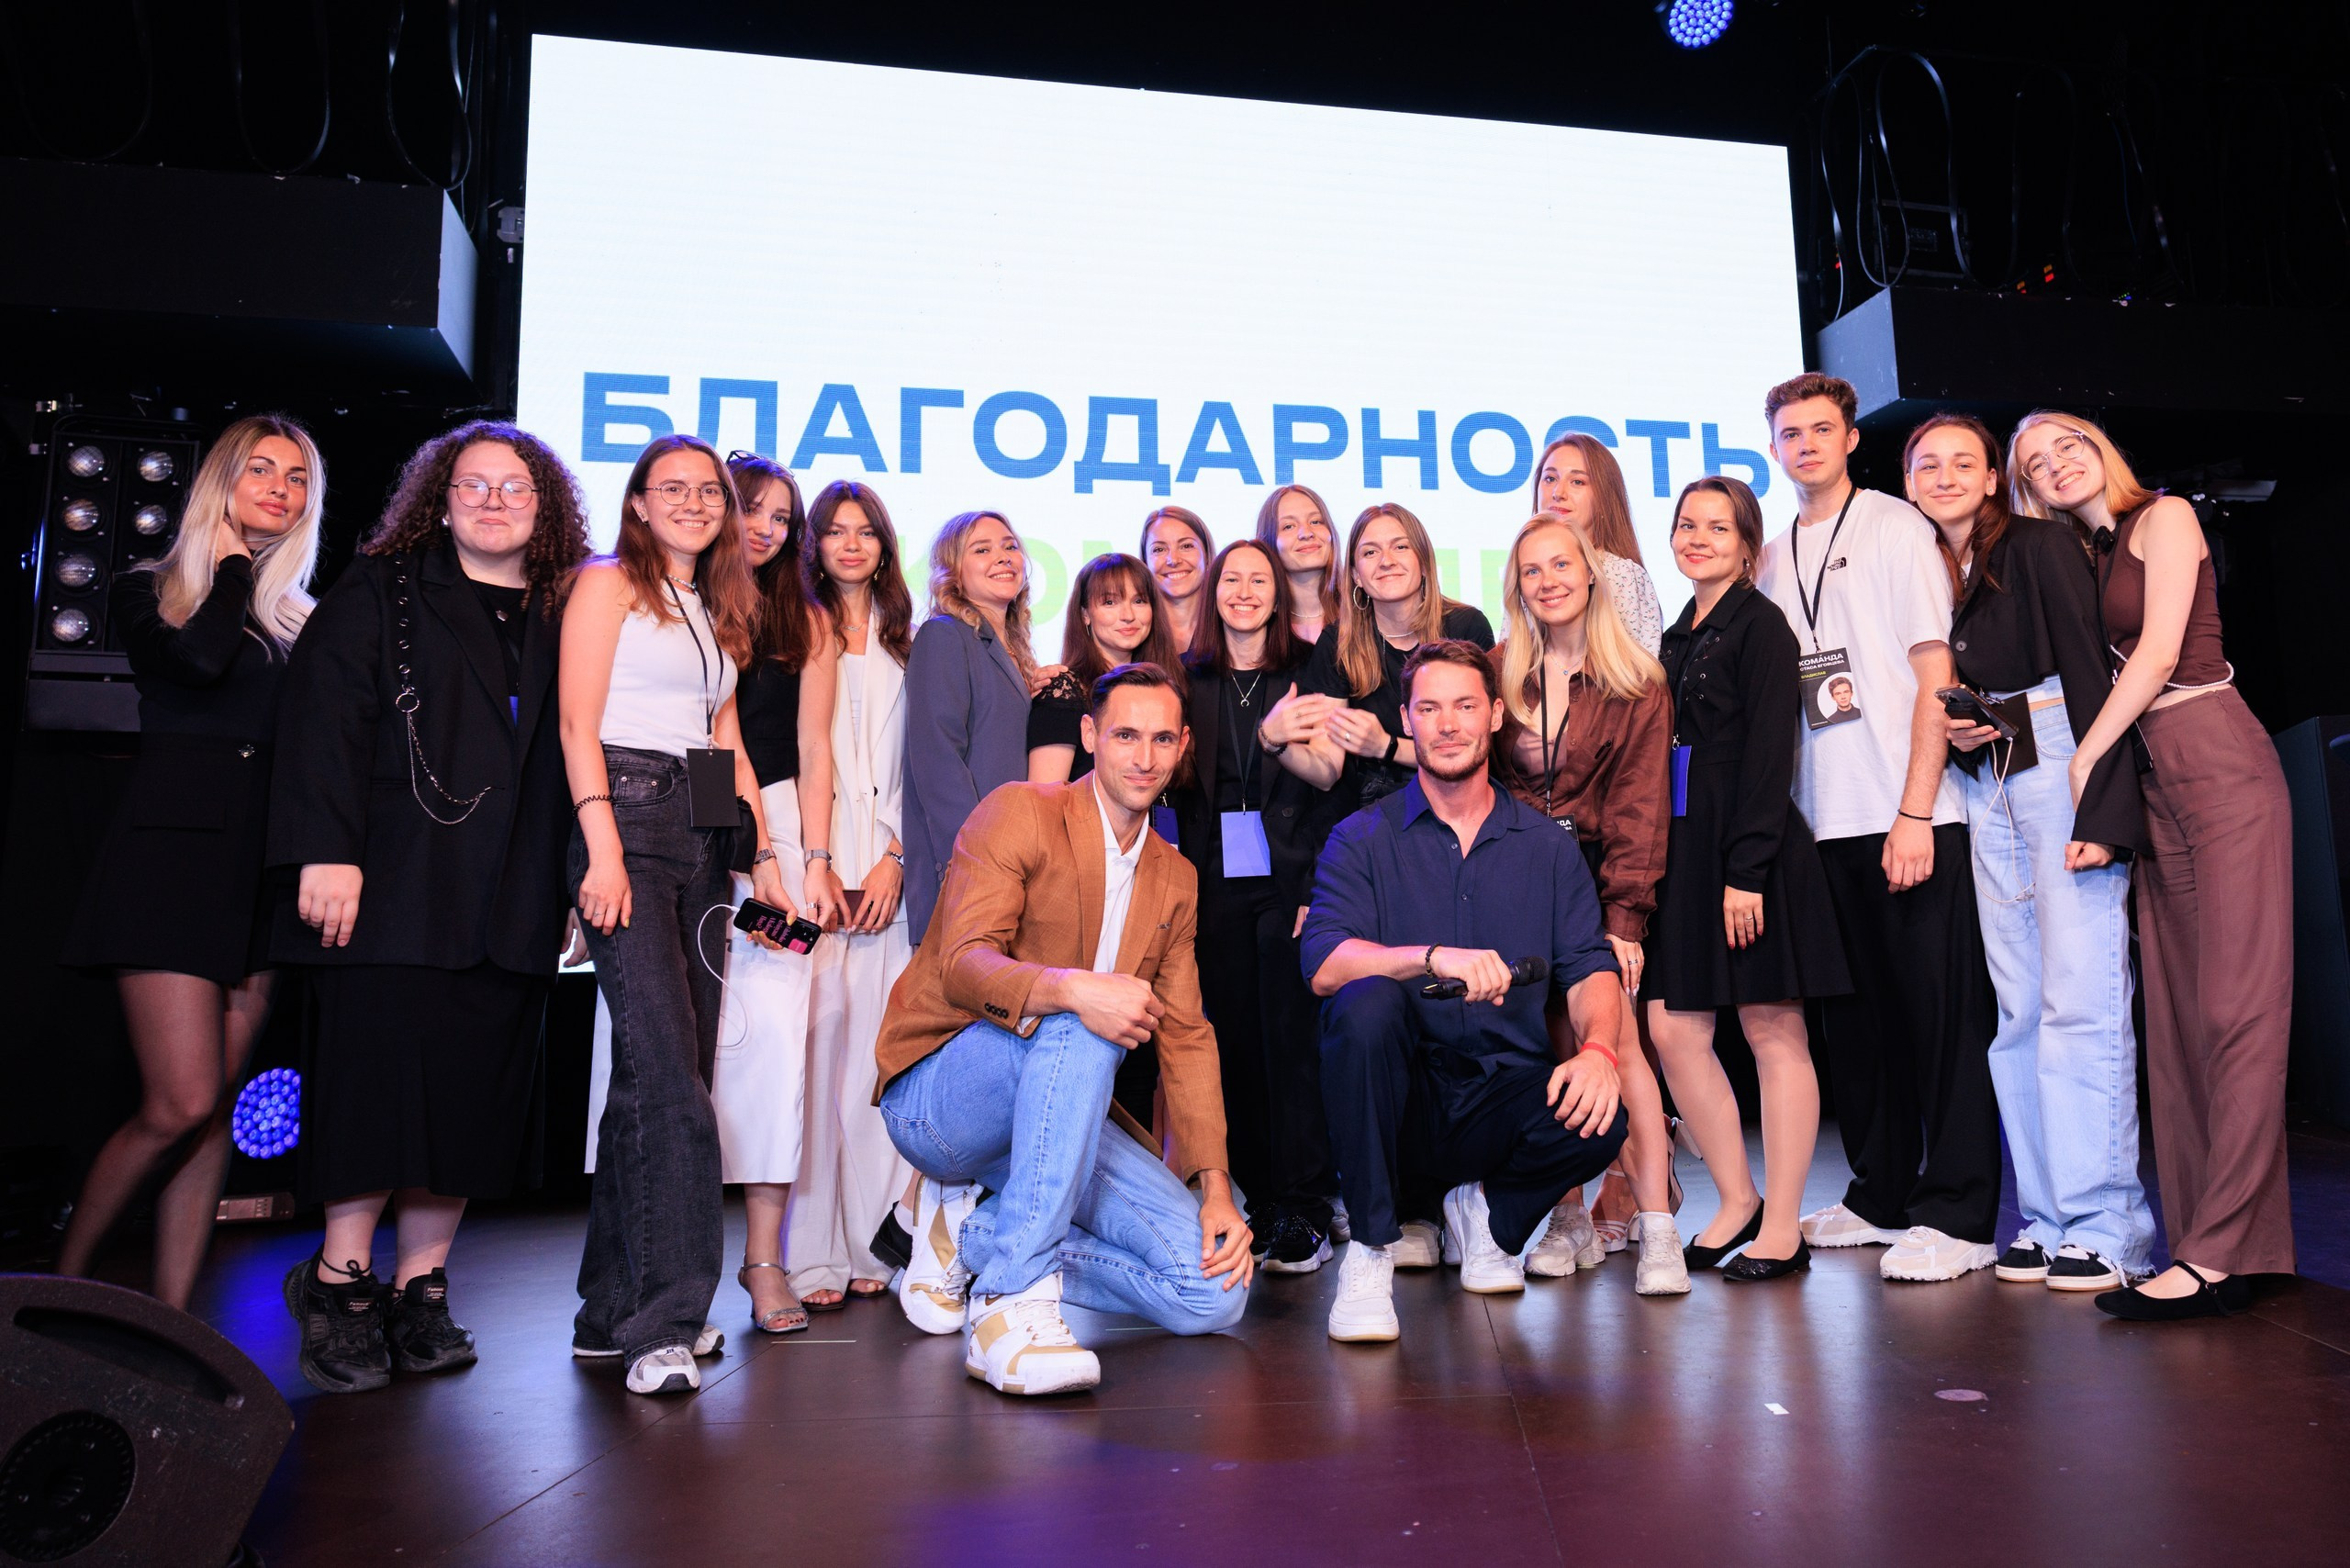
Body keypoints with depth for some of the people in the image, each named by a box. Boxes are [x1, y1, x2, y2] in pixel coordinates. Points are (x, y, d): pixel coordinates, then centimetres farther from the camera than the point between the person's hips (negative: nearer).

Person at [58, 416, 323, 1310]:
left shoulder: (307, 621, 15)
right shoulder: (147, 593, 5)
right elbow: (199, 659, -17)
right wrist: (232, 564, -1)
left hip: (265, 868, 4)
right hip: (172, 856, -4)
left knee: (215, 1107, 4)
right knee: (183, 1103, -11)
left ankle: (169, 1319, 11)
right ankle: (62, 1285, 12)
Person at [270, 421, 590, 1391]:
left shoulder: (562, 619, 15)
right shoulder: (380, 592, 7)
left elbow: (575, 753, 13)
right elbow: (322, 716, -3)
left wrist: (574, 886, 6)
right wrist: (326, 850, -15)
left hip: (511, 905, 3)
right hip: (394, 892, -3)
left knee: (476, 1088, 2)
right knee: (380, 1080, -5)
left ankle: (420, 1286, 13)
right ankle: (341, 1284, 11)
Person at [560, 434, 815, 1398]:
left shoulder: (719, 613, 24)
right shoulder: (608, 585, 4)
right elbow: (578, 722, -6)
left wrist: (765, 862, 13)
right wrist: (604, 848, -18)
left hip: (704, 841, 7)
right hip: (628, 821, -7)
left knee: (664, 1071, 4)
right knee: (667, 1070, -16)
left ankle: (615, 1309, 12)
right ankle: (666, 1319, -14)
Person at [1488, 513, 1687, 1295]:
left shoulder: (1637, 686, 2)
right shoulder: (1498, 674, 8)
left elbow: (1639, 807, -3)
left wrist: (1625, 917, -12)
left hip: (1598, 882, -2)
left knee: (1616, 1041, -13)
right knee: (1547, 1049, 2)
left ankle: (1657, 1229, -8)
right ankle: (1570, 1220, 13)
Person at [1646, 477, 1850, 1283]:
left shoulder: (1760, 625, -4)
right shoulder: (1677, 636, 18)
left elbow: (1769, 754, -12)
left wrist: (1747, 870, -18)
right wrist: (1661, 853, 11)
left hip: (1752, 850, -7)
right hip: (1683, 850, 8)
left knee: (1773, 1032, 0)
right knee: (1673, 1031, 4)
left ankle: (1783, 1228, 9)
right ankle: (1738, 1201, 18)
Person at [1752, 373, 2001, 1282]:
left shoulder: (1896, 528, 0)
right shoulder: (1772, 559, 14)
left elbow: (1936, 678, -7)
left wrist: (1914, 814, -14)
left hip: (1911, 816, -5)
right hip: (1821, 823, 5)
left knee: (1938, 1010, -2)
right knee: (1855, 1013, 11)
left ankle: (1956, 1215, 6)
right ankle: (1881, 1196, 23)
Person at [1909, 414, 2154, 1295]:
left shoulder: (2041, 547, 0)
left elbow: (2092, 676, -9)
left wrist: (2102, 809, -18)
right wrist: (1946, 730, -2)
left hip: (2060, 772, -5)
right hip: (1981, 789, 5)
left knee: (2080, 998, -9)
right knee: (2018, 1007, 4)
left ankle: (2104, 1228, -4)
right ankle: (2046, 1219, 10)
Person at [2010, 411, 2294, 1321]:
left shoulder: (2163, 517, 2)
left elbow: (2160, 651, -9)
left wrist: (2083, 761, -11)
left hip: (2217, 763, -7)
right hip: (2149, 784, 7)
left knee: (2234, 1007, -10)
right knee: (2175, 1015, 3)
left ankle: (2217, 1252, -14)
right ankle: (2200, 1239, 6)